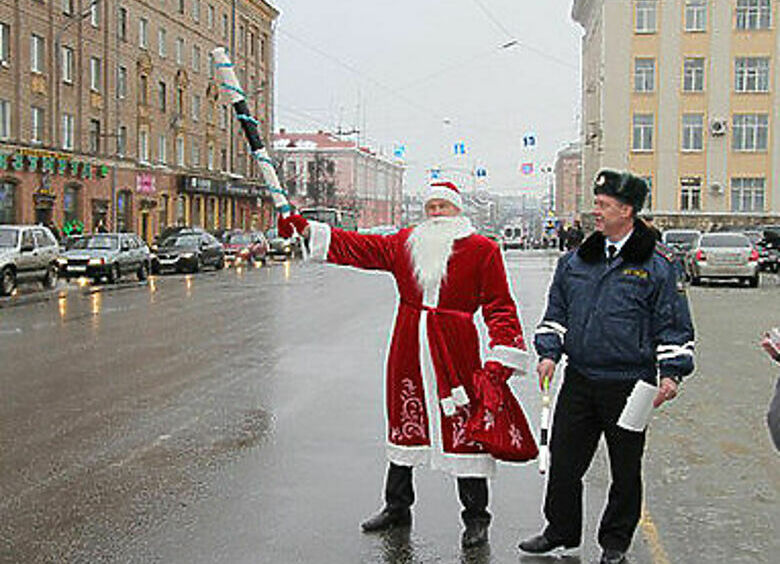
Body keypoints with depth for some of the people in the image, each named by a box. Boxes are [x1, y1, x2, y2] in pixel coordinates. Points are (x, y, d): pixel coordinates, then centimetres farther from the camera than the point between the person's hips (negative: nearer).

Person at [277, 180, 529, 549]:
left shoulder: (482, 250, -1)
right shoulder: (404, 243, 11)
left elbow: (500, 306, -3)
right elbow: (360, 248, 10)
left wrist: (500, 358, -13)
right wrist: (308, 231, 4)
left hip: (456, 349, -4)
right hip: (408, 348, 4)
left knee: (464, 428, -2)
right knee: (404, 423, 14)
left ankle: (475, 519, 14)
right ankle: (397, 508, 31)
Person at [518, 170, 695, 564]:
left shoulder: (657, 264, -4)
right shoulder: (576, 260, 9)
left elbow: (674, 324, -2)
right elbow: (556, 312, 16)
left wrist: (671, 373, -9)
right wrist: (549, 352, 4)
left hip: (630, 383, -4)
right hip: (579, 379, 4)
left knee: (625, 468, 9)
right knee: (563, 459, 8)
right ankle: (561, 532, 26)